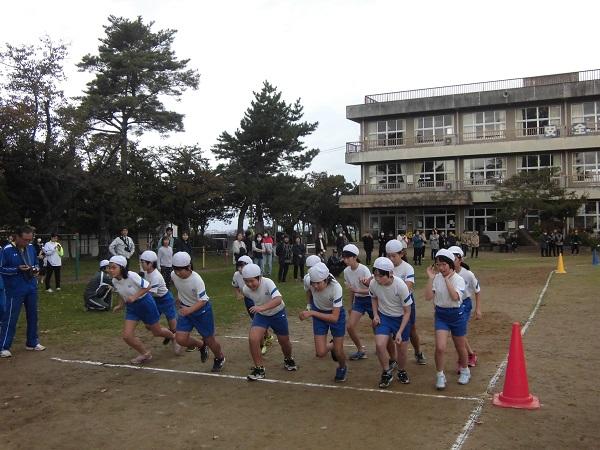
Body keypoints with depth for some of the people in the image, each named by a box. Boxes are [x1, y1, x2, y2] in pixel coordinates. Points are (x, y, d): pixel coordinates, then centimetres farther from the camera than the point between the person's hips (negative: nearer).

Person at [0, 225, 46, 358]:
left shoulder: (31, 248, 3)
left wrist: (36, 269, -4)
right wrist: (17, 269, -21)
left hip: (31, 288, 6)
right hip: (15, 290, -6)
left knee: (33, 316, 14)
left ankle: (32, 343, 27)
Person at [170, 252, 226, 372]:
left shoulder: (197, 280, -32)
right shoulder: (174, 276, -16)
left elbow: (202, 301, -30)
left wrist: (189, 310, -45)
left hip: (202, 309, -5)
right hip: (185, 308, 5)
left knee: (209, 339, 8)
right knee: (180, 339, -10)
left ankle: (220, 358, 40)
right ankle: (201, 345, 23)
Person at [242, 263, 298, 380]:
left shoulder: (267, 283, -33)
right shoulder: (245, 290, -18)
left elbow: (278, 299, -48)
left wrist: (262, 307, -59)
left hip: (278, 314, -3)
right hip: (260, 315, 3)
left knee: (284, 341, 12)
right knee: (252, 339, -18)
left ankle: (288, 359, 46)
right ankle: (259, 368, -1)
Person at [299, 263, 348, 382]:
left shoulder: (336, 287, -36)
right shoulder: (309, 281, -27)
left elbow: (334, 318, -33)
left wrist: (311, 313, -37)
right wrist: (309, 305, 0)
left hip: (336, 314, -3)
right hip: (318, 312, 3)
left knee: (338, 352, 1)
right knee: (321, 353, -7)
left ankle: (342, 368, 37)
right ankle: (332, 346, 30)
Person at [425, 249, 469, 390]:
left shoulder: (458, 279, -13)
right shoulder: (436, 278, -6)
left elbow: (455, 297, -30)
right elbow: (428, 297, -15)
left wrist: (447, 279, -28)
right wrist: (430, 278, -20)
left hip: (457, 315, -1)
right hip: (441, 315, 1)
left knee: (460, 347, 16)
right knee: (440, 347, -13)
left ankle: (464, 370, 43)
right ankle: (440, 376, 5)